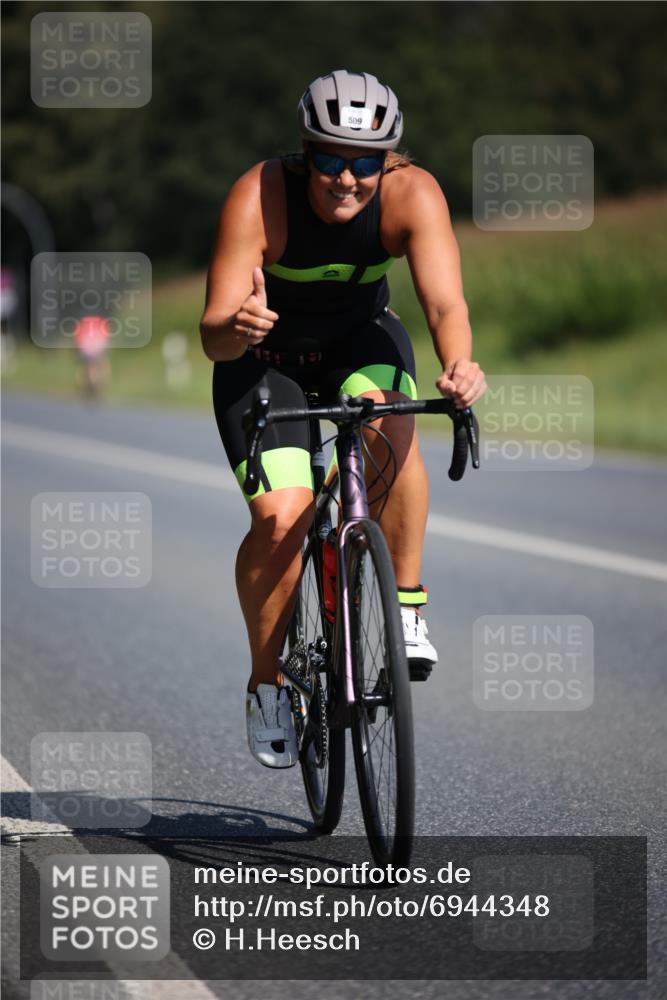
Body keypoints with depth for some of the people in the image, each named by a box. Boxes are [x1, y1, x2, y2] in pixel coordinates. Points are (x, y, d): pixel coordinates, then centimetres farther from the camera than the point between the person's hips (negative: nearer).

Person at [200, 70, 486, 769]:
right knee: (281, 521, -19)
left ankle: (405, 606, -16)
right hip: (264, 355, -1)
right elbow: (212, 336, -34)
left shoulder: (412, 194, -26)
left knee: (390, 427, -33)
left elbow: (445, 301, -37)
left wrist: (459, 365, -58)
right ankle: (266, 683, 4)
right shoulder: (260, 198, -31)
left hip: (359, 338, 2)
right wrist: (236, 327, -58)